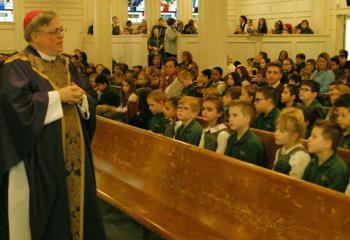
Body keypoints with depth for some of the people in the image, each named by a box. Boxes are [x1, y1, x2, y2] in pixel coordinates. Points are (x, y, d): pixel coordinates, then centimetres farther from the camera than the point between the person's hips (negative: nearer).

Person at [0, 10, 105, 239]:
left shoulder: (66, 64, 14)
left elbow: (90, 98, 14)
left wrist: (81, 97, -9)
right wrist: (58, 96, -17)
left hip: (72, 151, 6)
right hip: (40, 155, -6)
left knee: (75, 198, 9)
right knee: (47, 212, 0)